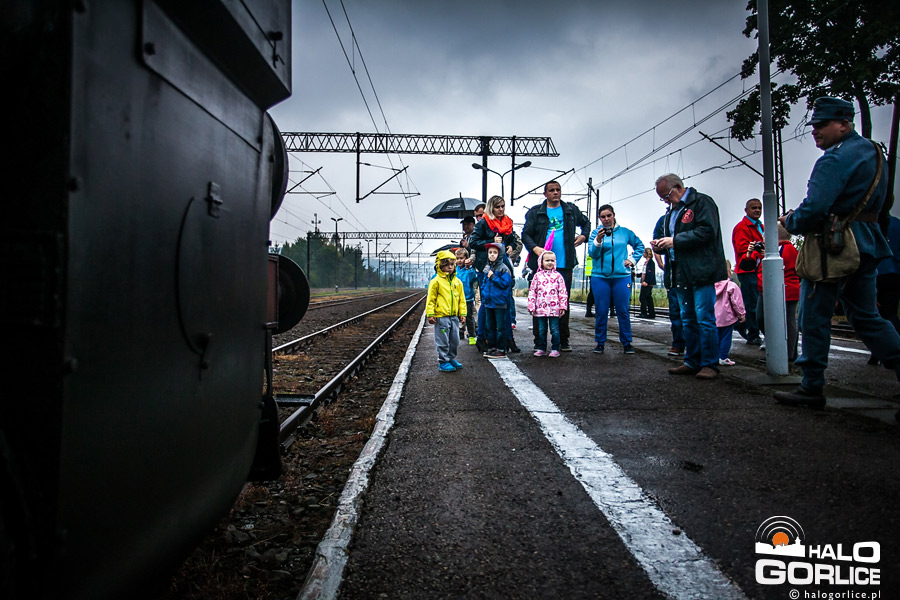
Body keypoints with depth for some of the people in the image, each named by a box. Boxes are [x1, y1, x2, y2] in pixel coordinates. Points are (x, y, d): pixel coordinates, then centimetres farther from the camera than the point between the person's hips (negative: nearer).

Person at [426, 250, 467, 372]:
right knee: (443, 341, 0)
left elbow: (461, 299, 15)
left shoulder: (457, 281, 10)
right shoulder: (436, 281, -6)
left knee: (454, 340, 14)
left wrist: (463, 313, 11)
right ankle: (443, 362, 10)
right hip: (441, 316, -6)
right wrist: (430, 314, -10)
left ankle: (451, 359, 29)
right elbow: (431, 299, -5)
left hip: (454, 317, 6)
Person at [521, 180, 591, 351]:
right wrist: (535, 248, -17)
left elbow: (586, 222, 30)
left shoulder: (571, 210, 13)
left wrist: (583, 236, 10)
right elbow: (526, 234, 0)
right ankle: (538, 342, 8)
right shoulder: (535, 212, 5)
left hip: (564, 265, 2)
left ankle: (563, 341, 14)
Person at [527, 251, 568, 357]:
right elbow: (532, 291, 6)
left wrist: (563, 306, -3)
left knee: (554, 330, 2)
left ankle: (555, 349, 11)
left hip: (554, 308, -2)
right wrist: (531, 306, 1)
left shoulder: (557, 276, 4)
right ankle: (542, 349, 20)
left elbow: (563, 292, 3)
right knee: (541, 330, 10)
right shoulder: (537, 276, 6)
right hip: (540, 308, 2)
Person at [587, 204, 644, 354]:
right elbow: (592, 254, -8)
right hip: (600, 277, 0)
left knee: (623, 311, 1)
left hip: (622, 276, 1)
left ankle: (627, 343, 11)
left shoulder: (625, 232, 7)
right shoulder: (596, 232, 3)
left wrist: (632, 260, 7)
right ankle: (600, 343, 11)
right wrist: (598, 240, -24)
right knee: (601, 312, 1)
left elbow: (639, 246, 21)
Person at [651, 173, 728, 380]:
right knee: (688, 320, 12)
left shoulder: (702, 202, -5)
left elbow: (707, 231, -18)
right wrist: (660, 246, 7)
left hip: (701, 272, -9)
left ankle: (710, 364, 1)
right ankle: (692, 362, 19)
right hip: (681, 274, 9)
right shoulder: (672, 211, 22)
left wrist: (675, 240, -17)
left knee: (705, 318, -7)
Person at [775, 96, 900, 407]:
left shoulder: (835, 158, -16)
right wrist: (798, 214, 14)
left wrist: (790, 222, -5)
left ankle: (812, 388, 6)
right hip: (867, 244, 9)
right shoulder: (872, 151, 16)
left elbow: (814, 209, -28)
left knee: (814, 317, -1)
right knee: (866, 316, 16)